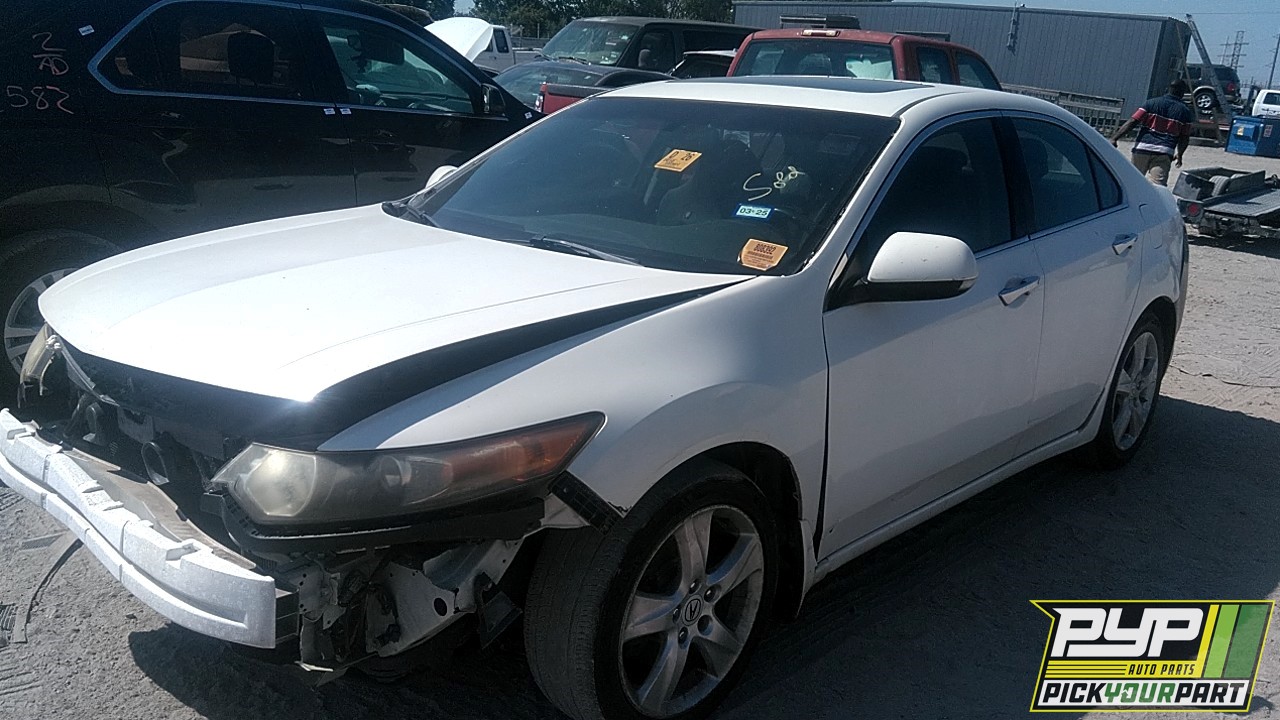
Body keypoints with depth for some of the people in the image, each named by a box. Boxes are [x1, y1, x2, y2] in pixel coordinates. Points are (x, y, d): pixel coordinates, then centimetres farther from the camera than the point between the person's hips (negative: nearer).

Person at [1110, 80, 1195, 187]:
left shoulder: (1152, 103, 6)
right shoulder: (1185, 111, 9)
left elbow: (1132, 122, -3)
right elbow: (1184, 137, 10)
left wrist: (1114, 138, -7)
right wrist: (1179, 154, 26)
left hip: (1142, 148, 1)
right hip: (1164, 153, 0)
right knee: (1159, 185, -9)